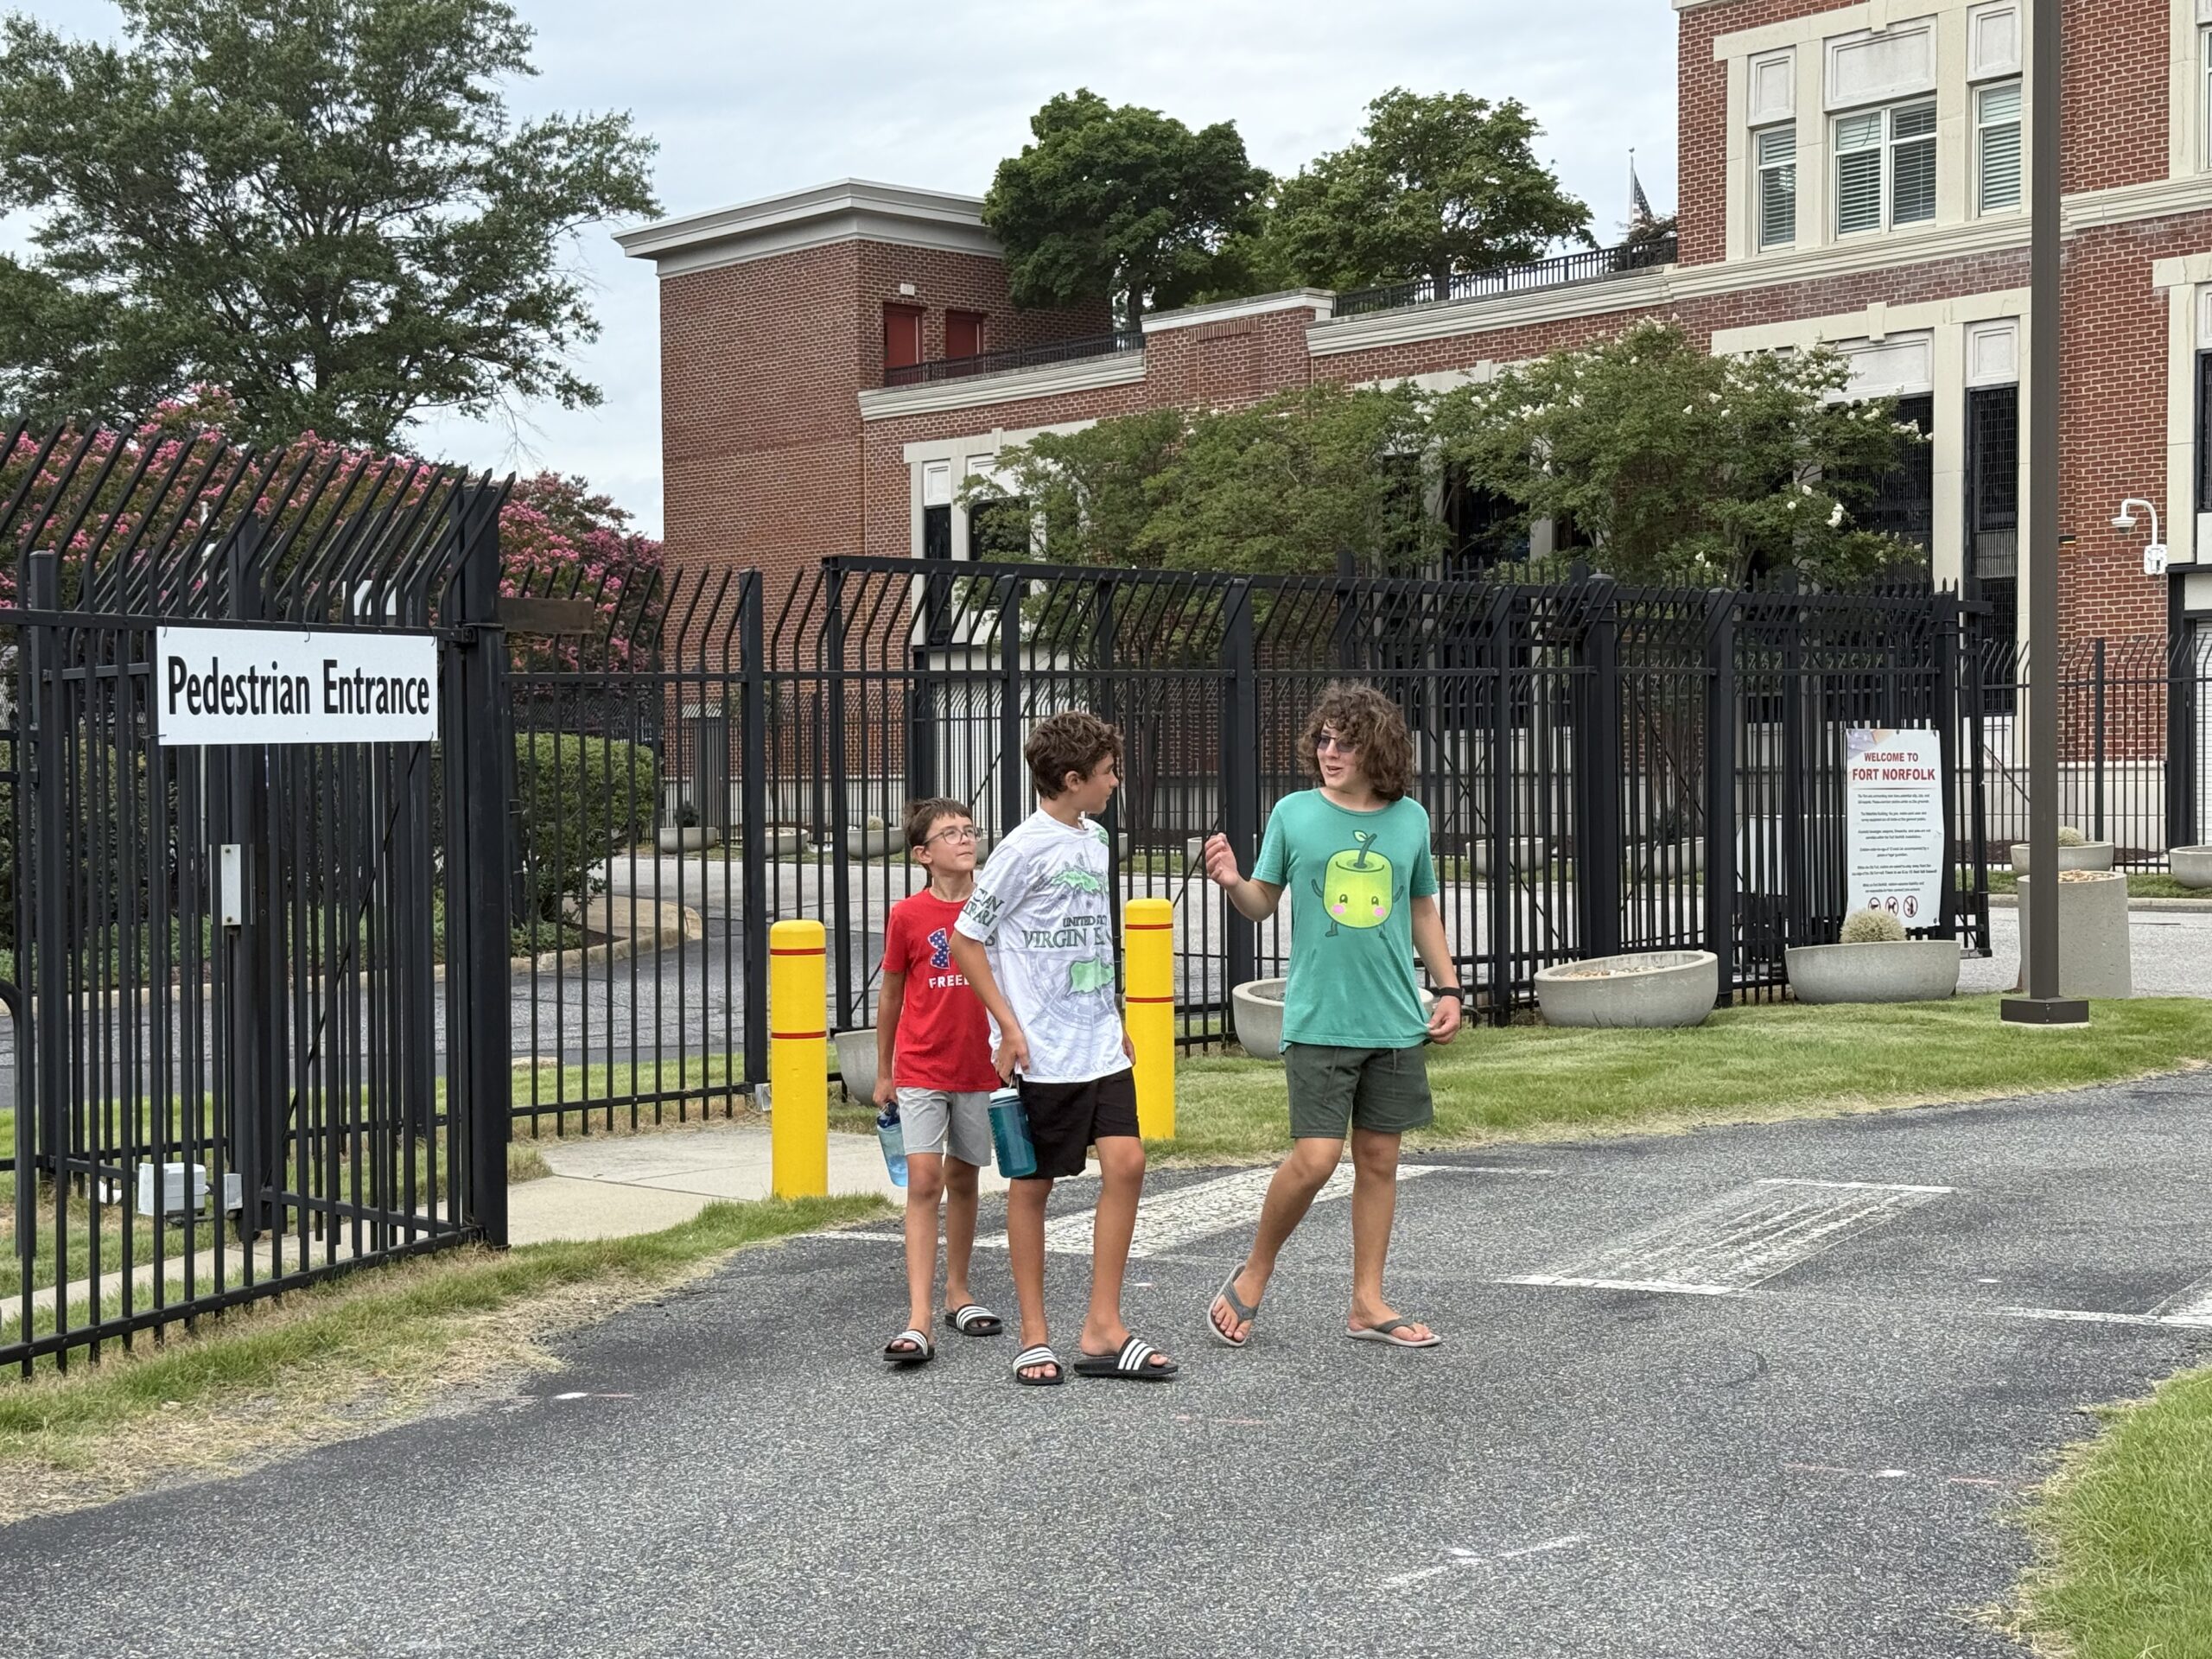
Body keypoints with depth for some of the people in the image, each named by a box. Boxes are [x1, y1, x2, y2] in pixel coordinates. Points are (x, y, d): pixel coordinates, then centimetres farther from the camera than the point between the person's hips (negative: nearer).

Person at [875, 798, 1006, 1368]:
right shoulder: (907, 915, -5)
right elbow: (890, 995, 5)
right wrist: (883, 1073, 10)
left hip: (980, 1069, 2)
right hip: (921, 1070, -2)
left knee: (963, 1179, 14)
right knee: (924, 1180, -11)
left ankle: (958, 1292, 32)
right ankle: (918, 1323, -14)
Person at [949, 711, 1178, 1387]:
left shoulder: (1094, 839, 11)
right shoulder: (1025, 848, -13)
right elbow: (966, 937, -10)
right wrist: (1009, 1028, -14)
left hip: (1100, 1043, 7)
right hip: (1043, 1051, -7)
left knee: (1125, 1162, -3)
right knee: (1034, 1184, 3)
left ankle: (1103, 1329, 4)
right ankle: (1035, 1335, 13)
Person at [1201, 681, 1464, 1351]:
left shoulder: (1410, 819, 5)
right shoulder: (1295, 813, -2)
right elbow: (1263, 903, 4)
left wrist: (1448, 988, 11)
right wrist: (1232, 882, -17)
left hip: (1395, 1021, 3)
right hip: (1318, 1020, -3)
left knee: (1379, 1159, 8)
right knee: (1315, 1158, -9)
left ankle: (1368, 1303, 18)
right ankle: (1252, 1277, 12)